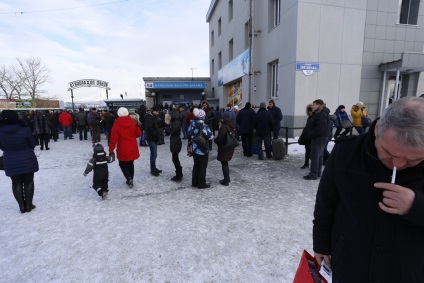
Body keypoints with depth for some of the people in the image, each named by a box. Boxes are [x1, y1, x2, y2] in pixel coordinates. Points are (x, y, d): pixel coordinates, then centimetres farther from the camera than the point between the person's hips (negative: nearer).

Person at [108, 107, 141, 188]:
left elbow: (113, 138, -13)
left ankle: (129, 179, -3)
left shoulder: (116, 124, -12)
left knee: (122, 164, 14)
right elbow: (138, 133, 6)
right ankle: (131, 179, 24)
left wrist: (111, 150, -8)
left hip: (122, 149, -3)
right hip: (132, 148, 3)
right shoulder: (133, 123, -3)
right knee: (130, 164, 17)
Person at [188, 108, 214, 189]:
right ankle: (201, 184, 16)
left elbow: (189, 134, 9)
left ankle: (194, 182, 27)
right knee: (202, 167, 7)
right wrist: (210, 132, 1)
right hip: (203, 150, -6)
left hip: (194, 149, 6)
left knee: (196, 165, 18)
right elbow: (210, 137, -16)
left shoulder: (192, 124, 0)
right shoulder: (203, 125, -19)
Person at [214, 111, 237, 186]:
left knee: (224, 164, 4)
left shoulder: (224, 126, -22)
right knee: (225, 163, 21)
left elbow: (219, 138, -23)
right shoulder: (233, 126, 4)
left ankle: (226, 181, 12)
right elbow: (235, 135, 14)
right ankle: (227, 178, 33)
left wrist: (215, 140, -3)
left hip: (223, 148, -8)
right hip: (230, 147, 8)